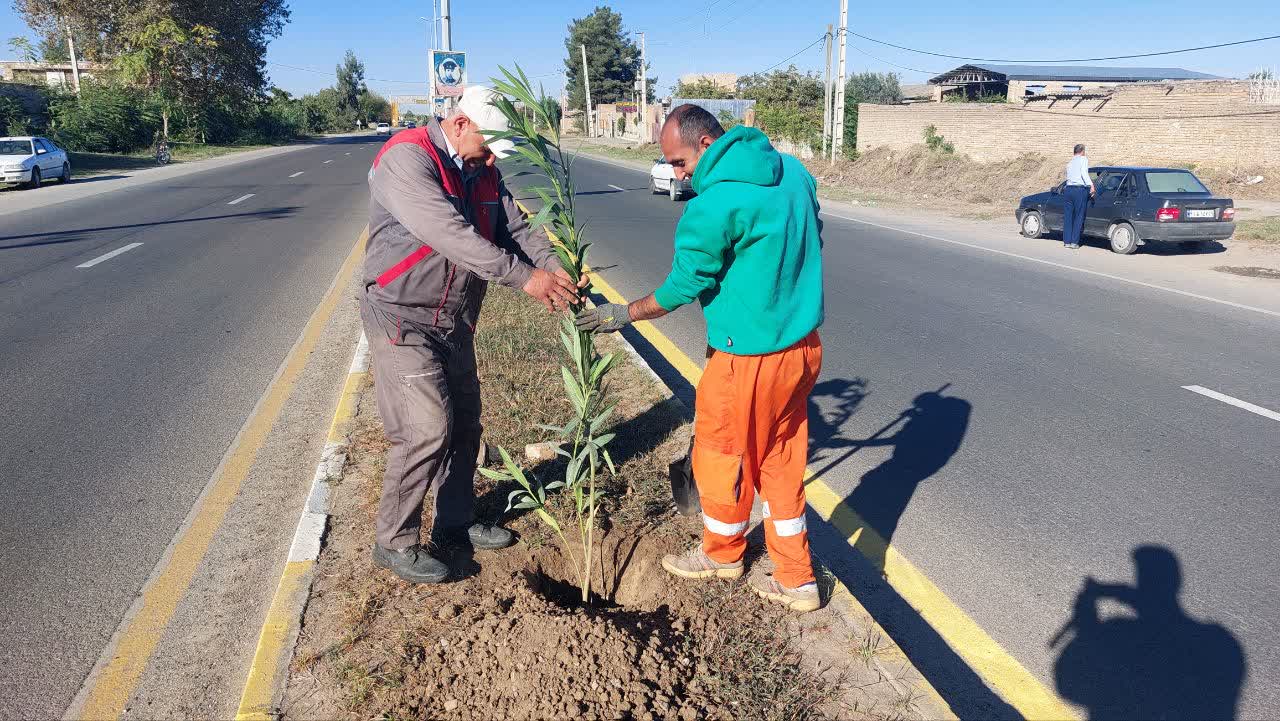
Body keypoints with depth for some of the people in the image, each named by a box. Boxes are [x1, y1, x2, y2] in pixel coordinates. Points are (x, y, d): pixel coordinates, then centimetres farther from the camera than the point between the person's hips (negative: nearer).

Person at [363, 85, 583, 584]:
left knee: (463, 424, 13)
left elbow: (516, 227, 2)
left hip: (454, 321, 8)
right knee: (427, 429, -12)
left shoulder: (482, 171, 8)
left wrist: (555, 270, -17)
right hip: (401, 319, -8)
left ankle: (455, 522, 32)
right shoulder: (407, 158, -19)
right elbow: (450, 234, -30)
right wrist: (524, 277, -32)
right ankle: (394, 542, 7)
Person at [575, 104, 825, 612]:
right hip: (803, 346, 8)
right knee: (782, 462, 18)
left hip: (750, 358, -8)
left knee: (722, 456, 15)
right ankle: (795, 581, 27)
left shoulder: (714, 205, -21)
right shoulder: (791, 170, 4)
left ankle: (722, 554, 39)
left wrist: (624, 314, 2)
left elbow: (683, 286, -13)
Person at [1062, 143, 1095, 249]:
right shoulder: (1083, 159, 3)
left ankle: (1067, 241, 7)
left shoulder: (1069, 163, 22)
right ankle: (1074, 242, -2)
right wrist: (1091, 185, -18)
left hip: (1068, 189, 6)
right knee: (1078, 217, 0)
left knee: (1067, 216, 8)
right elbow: (1084, 173, -12)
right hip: (1080, 190, -5)